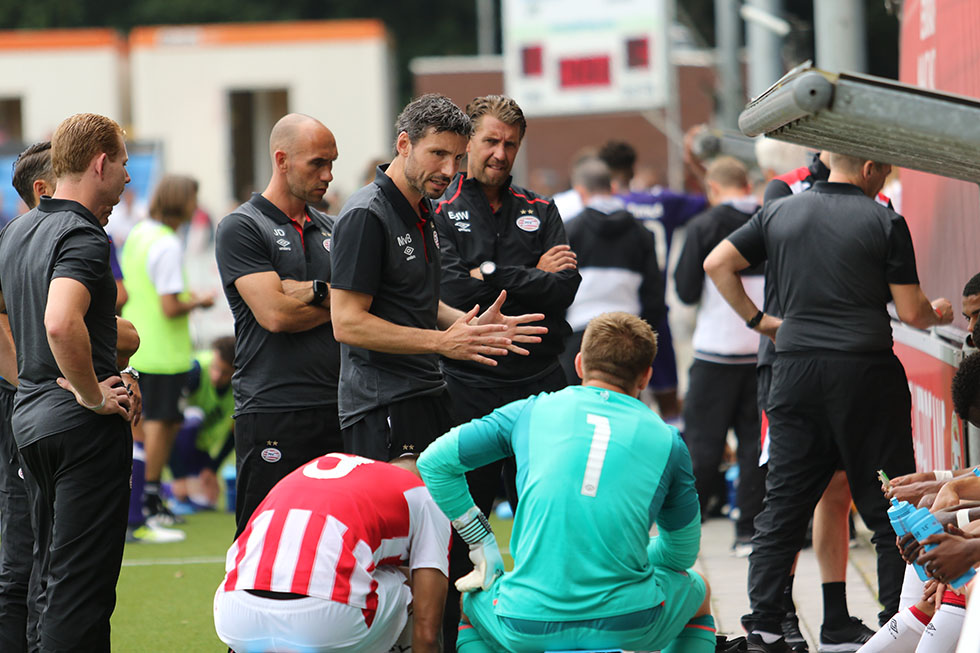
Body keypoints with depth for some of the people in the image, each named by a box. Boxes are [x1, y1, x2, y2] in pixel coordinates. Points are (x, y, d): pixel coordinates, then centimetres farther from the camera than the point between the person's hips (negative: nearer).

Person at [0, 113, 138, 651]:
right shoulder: (82, 237, -16)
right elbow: (60, 324, -33)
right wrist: (92, 395, -20)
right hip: (85, 426, -9)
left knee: (56, 578, 16)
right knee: (82, 587, -8)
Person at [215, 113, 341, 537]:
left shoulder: (331, 230, 18)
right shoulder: (240, 228, -2)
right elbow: (274, 314, -13)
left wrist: (312, 291, -11)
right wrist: (336, 303, 2)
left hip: (336, 409, 6)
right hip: (272, 414, -6)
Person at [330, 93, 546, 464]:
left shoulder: (422, 211, 17)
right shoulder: (366, 216, -13)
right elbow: (347, 323, -18)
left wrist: (474, 325, 10)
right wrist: (442, 342, -21)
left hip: (427, 400, 9)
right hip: (383, 410, -9)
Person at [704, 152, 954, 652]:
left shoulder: (779, 213, 9)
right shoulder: (884, 222, -4)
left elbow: (717, 264, 10)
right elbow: (912, 313, -3)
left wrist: (757, 319, 18)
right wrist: (937, 313, 18)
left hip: (795, 368, 4)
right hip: (866, 371, -4)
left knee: (783, 504, 7)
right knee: (889, 510, 4)